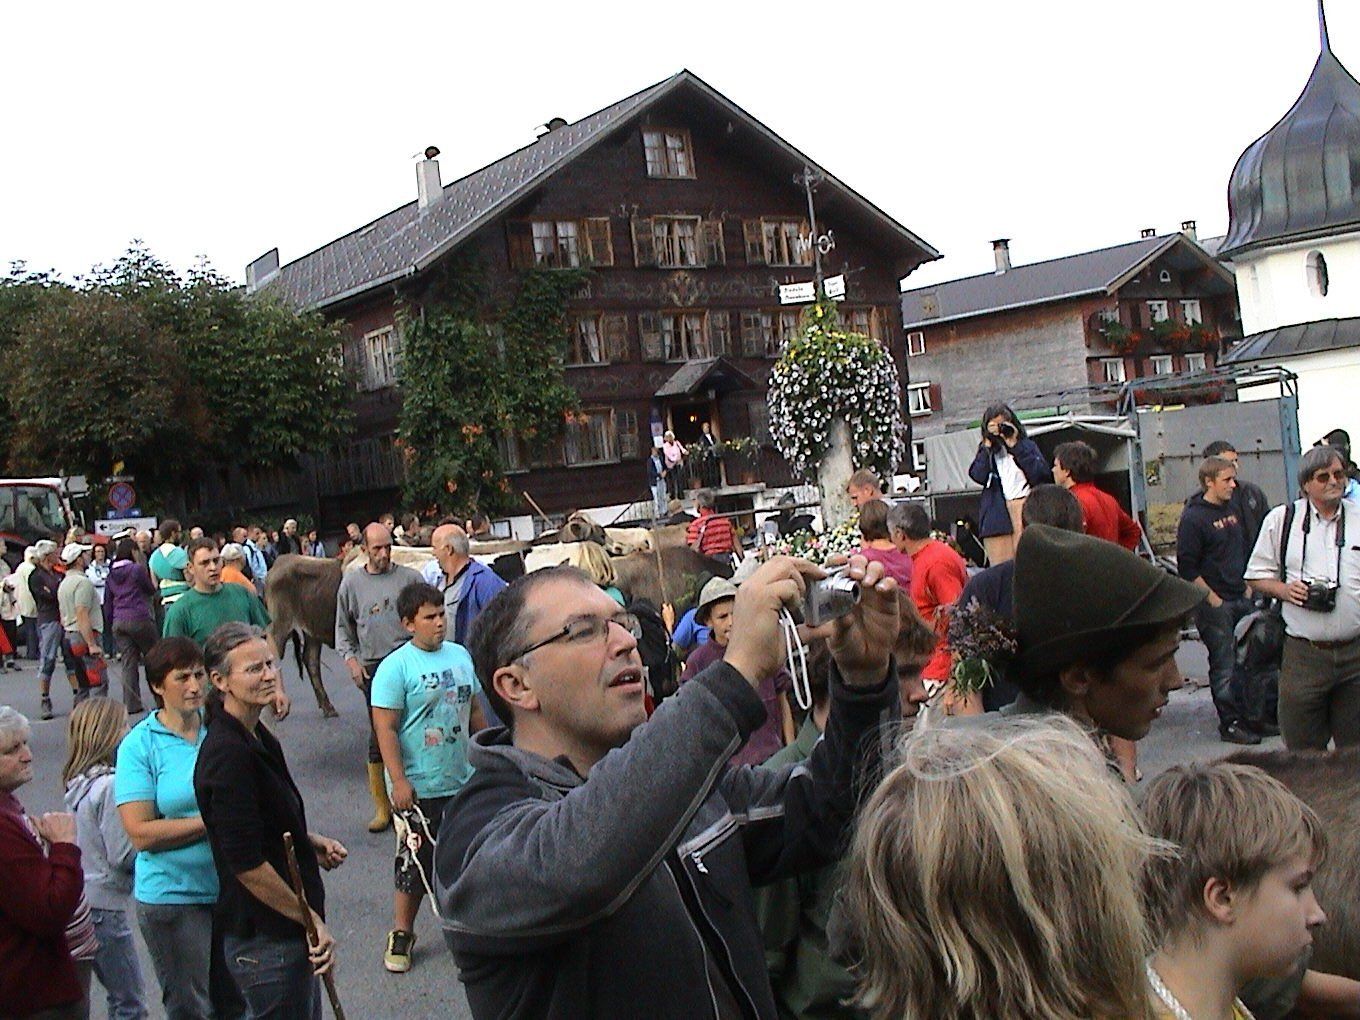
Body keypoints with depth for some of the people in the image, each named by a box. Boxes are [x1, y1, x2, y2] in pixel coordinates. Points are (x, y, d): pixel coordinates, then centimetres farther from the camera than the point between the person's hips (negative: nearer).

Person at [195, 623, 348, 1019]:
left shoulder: (256, 737, 7)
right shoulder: (229, 753, -23)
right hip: (267, 940, -9)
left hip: (289, 927, 9)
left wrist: (311, 843, 6)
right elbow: (246, 863, -25)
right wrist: (313, 921, -17)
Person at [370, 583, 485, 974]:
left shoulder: (460, 655, 6)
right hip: (419, 787, -6)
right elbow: (385, 727, -15)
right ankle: (401, 934, 20)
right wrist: (399, 781, -19)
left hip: (464, 780, 6)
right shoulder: (396, 666, -13)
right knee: (416, 861, 4)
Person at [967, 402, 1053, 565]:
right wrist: (988, 445, 1)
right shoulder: (987, 451, 18)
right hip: (998, 515, 1)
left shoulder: (1027, 445, 14)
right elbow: (978, 476, 0)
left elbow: (1040, 474, -3)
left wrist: (1015, 445, -2)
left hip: (1028, 508, -1)